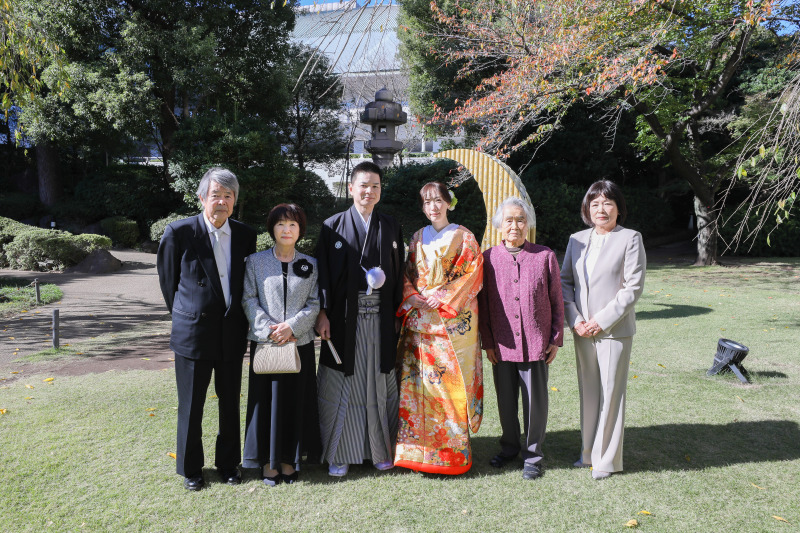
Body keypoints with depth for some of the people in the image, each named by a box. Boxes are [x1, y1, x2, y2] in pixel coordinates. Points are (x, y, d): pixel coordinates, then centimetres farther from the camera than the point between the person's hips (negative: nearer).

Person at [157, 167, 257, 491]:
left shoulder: (246, 235, 1)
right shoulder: (179, 232, -9)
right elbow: (168, 279, 2)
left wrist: (235, 317, 10)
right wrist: (184, 315, 8)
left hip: (232, 334, 3)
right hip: (193, 332, -3)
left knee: (231, 404, 14)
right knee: (191, 406, 10)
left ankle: (228, 464, 33)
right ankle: (191, 469, 29)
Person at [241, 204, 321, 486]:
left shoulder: (310, 264, 6)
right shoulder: (256, 261, 3)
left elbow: (315, 303, 2)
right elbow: (248, 299, -1)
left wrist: (292, 326, -13)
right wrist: (269, 328, -13)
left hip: (300, 342, 1)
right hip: (265, 342, -1)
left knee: (295, 400, 7)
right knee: (267, 399, 4)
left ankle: (289, 459, 21)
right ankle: (268, 462, 18)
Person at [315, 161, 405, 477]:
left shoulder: (391, 228, 9)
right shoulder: (333, 226, 2)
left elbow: (398, 273, 10)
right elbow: (323, 272, -2)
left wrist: (397, 314, 4)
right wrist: (323, 313, -9)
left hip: (380, 319, 2)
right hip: (344, 318, -2)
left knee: (379, 383, 10)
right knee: (342, 384, 5)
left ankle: (379, 449, 25)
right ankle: (339, 453, 19)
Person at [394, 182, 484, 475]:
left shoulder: (463, 237, 4)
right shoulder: (417, 238, 16)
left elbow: (472, 273, -4)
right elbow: (408, 275, 15)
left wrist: (443, 297, -13)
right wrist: (411, 297, -4)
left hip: (454, 318, -3)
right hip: (419, 319, 4)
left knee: (451, 380, -4)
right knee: (417, 381, 1)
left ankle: (454, 450, 7)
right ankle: (418, 447, 11)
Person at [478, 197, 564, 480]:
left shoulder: (545, 256, -2)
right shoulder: (489, 258, 0)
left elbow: (557, 301, 3)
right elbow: (482, 303, 4)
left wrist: (556, 339, 0)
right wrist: (487, 341, 1)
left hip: (536, 344, -1)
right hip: (502, 344, 2)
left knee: (535, 401, 8)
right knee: (506, 400, 15)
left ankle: (532, 454, 26)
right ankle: (509, 446, 36)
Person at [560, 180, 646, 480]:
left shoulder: (630, 239, -3)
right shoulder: (577, 240, 10)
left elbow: (633, 288, -9)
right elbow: (565, 281, 9)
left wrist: (602, 320, -14)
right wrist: (575, 319, -5)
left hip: (614, 329, -4)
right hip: (582, 330, 5)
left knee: (610, 393, 1)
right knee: (588, 391, 13)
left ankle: (607, 459, 15)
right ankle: (589, 452, 28)